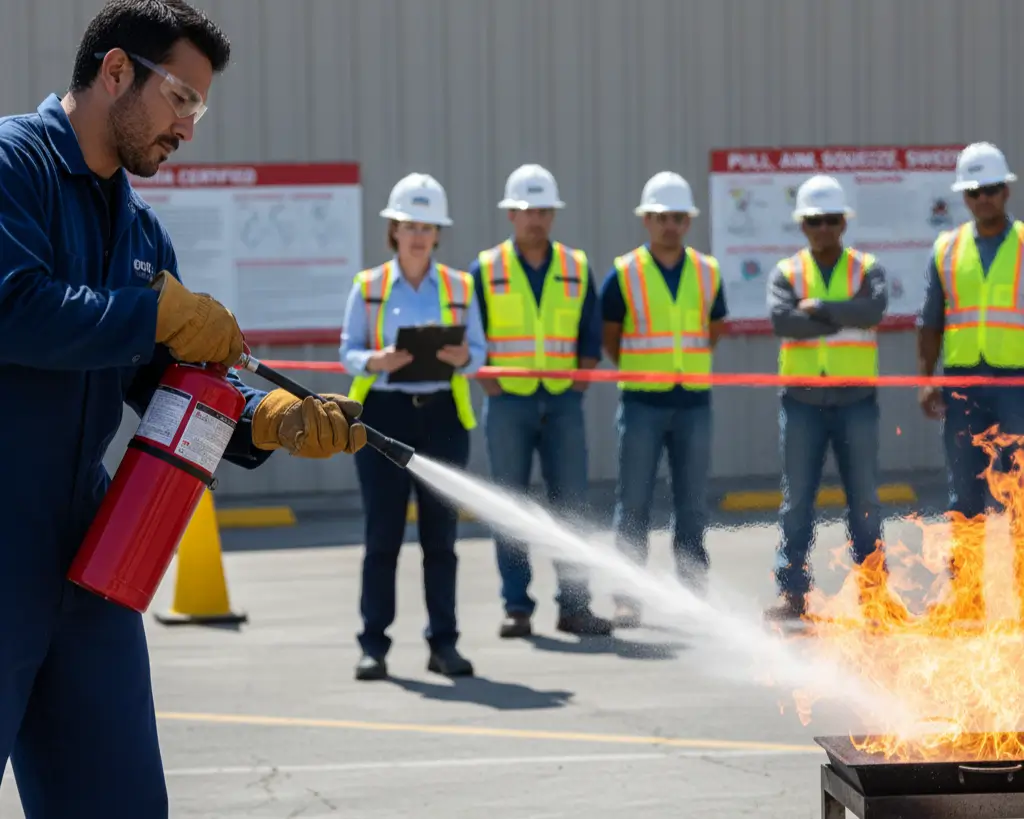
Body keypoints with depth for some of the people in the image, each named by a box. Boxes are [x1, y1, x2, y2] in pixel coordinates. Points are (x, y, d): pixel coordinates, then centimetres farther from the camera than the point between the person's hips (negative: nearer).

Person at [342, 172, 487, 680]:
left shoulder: (459, 287, 9)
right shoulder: (368, 286, 5)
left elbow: (479, 351, 7)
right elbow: (347, 351, 3)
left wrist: (463, 358, -16)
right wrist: (375, 362, -19)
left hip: (442, 414, 2)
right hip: (383, 413, -1)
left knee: (441, 533, 4)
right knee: (383, 533, -2)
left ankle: (443, 643, 10)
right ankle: (373, 644, 3)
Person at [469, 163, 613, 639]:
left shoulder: (577, 269, 8)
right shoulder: (485, 270, 2)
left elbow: (590, 337, 10)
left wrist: (579, 388, 1)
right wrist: (491, 390, -6)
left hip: (563, 403, 2)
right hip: (508, 404, -2)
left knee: (571, 505, 0)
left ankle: (574, 607, 5)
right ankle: (517, 608, 5)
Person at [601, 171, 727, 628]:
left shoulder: (707, 273, 7)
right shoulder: (624, 275, -1)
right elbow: (609, 337, 7)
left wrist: (690, 366, 11)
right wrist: (638, 372, 1)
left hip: (694, 403, 3)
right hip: (642, 405, -3)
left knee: (692, 506, 7)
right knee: (633, 505, -1)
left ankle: (692, 596, 14)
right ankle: (627, 599, 3)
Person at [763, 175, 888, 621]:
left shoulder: (866, 268, 5)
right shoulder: (786, 273, 6)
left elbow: (874, 308, -17)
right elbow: (781, 320, -15)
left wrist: (819, 309, -17)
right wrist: (845, 319, -15)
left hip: (856, 399, 0)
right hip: (802, 400, 0)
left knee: (864, 498, 3)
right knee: (797, 499, 1)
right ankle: (791, 592, 5)